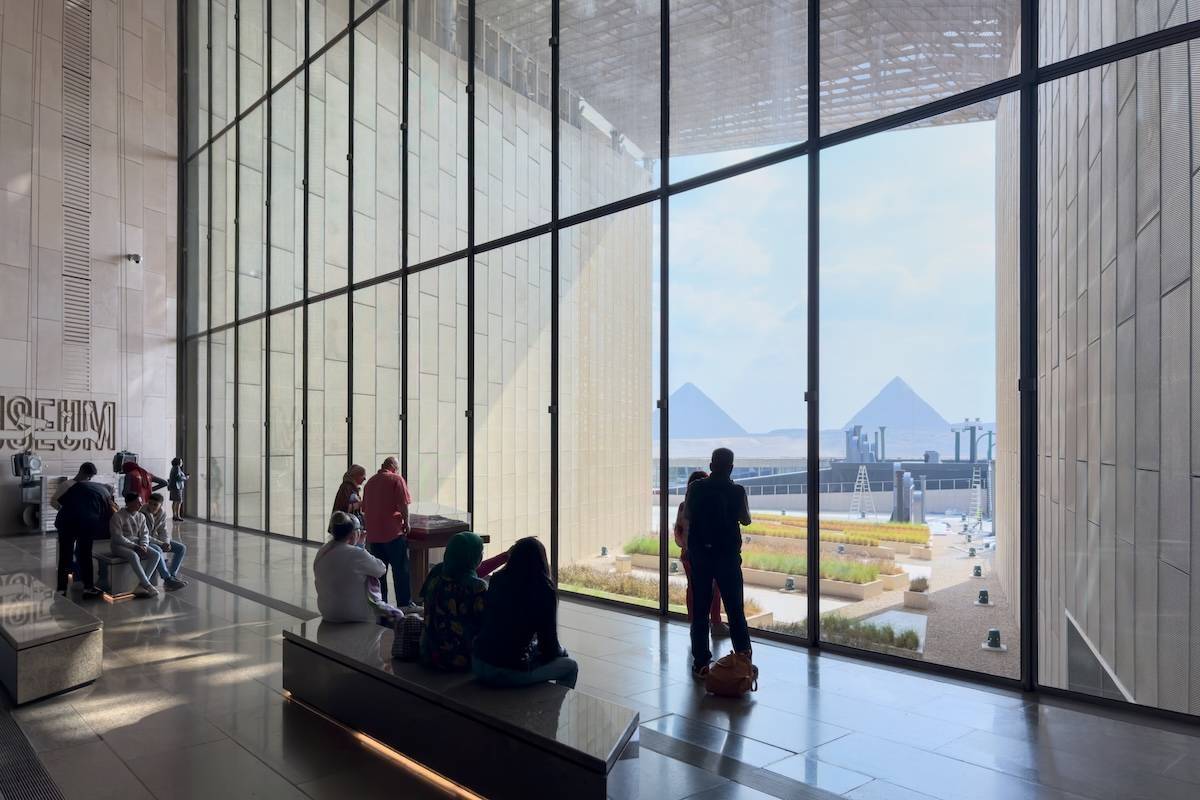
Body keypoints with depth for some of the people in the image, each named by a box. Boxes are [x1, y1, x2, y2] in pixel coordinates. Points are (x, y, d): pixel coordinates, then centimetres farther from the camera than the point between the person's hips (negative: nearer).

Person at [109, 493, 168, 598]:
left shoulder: (141, 516, 9)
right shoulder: (117, 517, -10)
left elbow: (144, 534, 11)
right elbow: (118, 537, -15)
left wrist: (143, 545, -10)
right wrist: (134, 546, -21)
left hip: (137, 544, 6)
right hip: (120, 546, -6)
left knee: (156, 555, -20)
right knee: (134, 556, -39)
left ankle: (141, 585, -26)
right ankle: (147, 585, -35)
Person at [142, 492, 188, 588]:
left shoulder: (162, 512, -2)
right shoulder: (142, 513, -23)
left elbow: (163, 530, 6)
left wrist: (166, 543, -14)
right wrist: (161, 544, -26)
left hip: (156, 539, 8)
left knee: (182, 548, -5)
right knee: (158, 551, -38)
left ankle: (172, 576, -10)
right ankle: (168, 579, -35)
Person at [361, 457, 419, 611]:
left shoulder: (370, 482, 16)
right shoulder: (396, 479, -5)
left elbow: (364, 509, 22)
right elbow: (403, 504, -14)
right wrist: (406, 523, -2)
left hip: (373, 533, 6)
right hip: (393, 531, -6)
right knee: (401, 569, 0)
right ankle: (405, 603, 1)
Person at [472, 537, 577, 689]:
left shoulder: (497, 581, 1)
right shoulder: (544, 591, -13)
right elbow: (549, 641, -5)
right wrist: (560, 652, 16)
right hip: (513, 674, -6)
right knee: (571, 666, 19)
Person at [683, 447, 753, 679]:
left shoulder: (695, 488, -3)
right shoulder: (737, 491, -9)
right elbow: (745, 520, 4)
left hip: (699, 553, 1)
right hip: (728, 555, -1)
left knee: (700, 609, 7)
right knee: (735, 609, 9)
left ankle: (701, 662, 9)